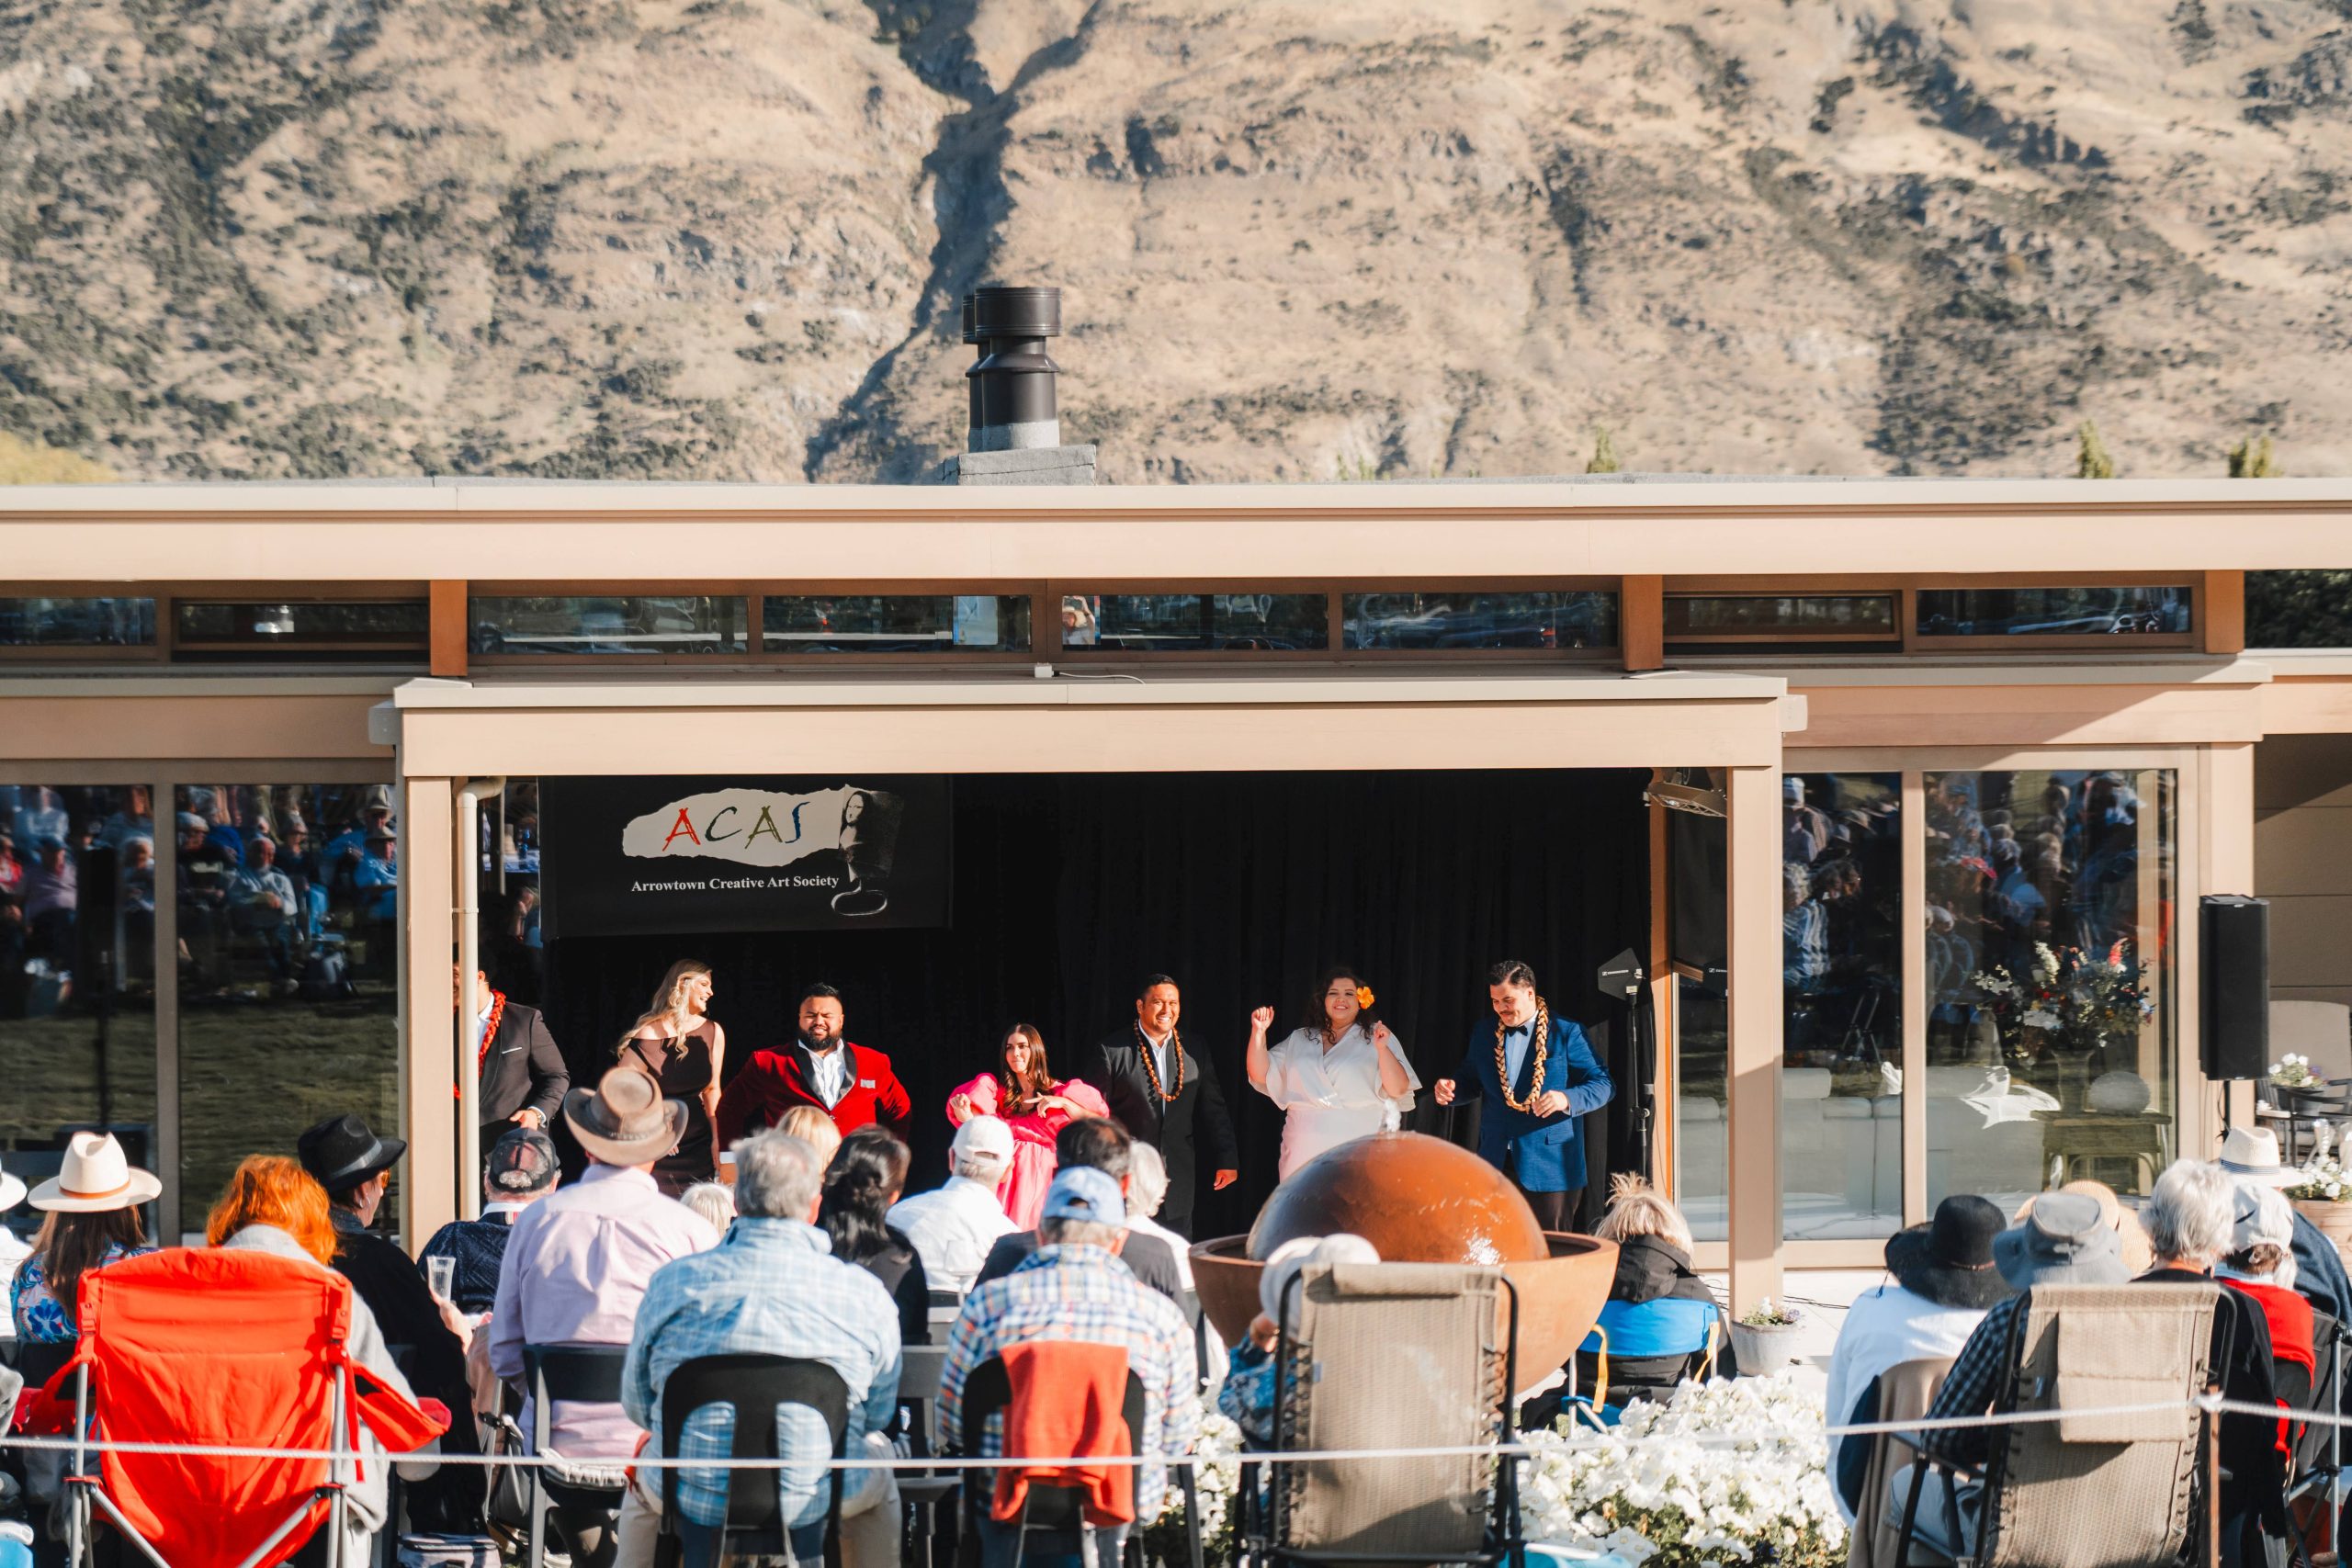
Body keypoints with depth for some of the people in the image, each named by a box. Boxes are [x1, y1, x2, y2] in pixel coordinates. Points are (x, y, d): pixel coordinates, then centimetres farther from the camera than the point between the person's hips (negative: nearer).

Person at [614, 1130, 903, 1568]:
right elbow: (879, 1414, 5)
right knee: (877, 1456, 34)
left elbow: (637, 1404, 5)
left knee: (643, 1473, 37)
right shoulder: (865, 1293, -7)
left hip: (693, 1499, 1)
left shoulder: (671, 1282, -6)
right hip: (816, 1499, -1)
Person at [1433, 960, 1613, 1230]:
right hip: (1495, 1164, 5)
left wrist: (1566, 1099, -25)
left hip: (1548, 1166, -4)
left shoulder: (1566, 1033, -3)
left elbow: (1603, 1085, -6)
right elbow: (1471, 1079, 22)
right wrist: (1450, 1087, -2)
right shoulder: (1484, 1034, 13)